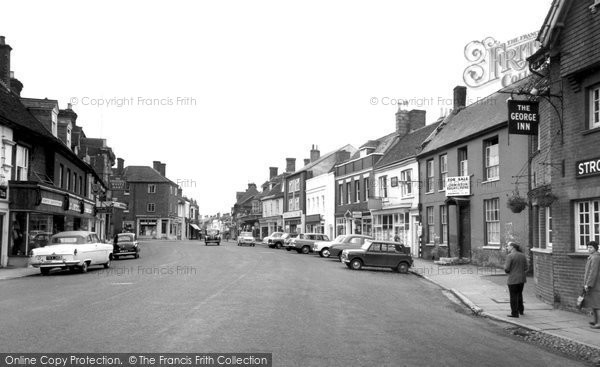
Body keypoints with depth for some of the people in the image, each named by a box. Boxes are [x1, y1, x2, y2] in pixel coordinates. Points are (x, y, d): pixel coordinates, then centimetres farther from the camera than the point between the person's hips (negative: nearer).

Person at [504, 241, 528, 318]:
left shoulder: (510, 256, -15)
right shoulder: (522, 255, 5)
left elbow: (507, 269, -17)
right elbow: (526, 268, 8)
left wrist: (505, 266, 3)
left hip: (513, 279, -7)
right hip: (522, 278, 7)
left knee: (513, 296, 2)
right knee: (519, 294, 22)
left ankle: (514, 313, 6)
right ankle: (521, 310, 33)